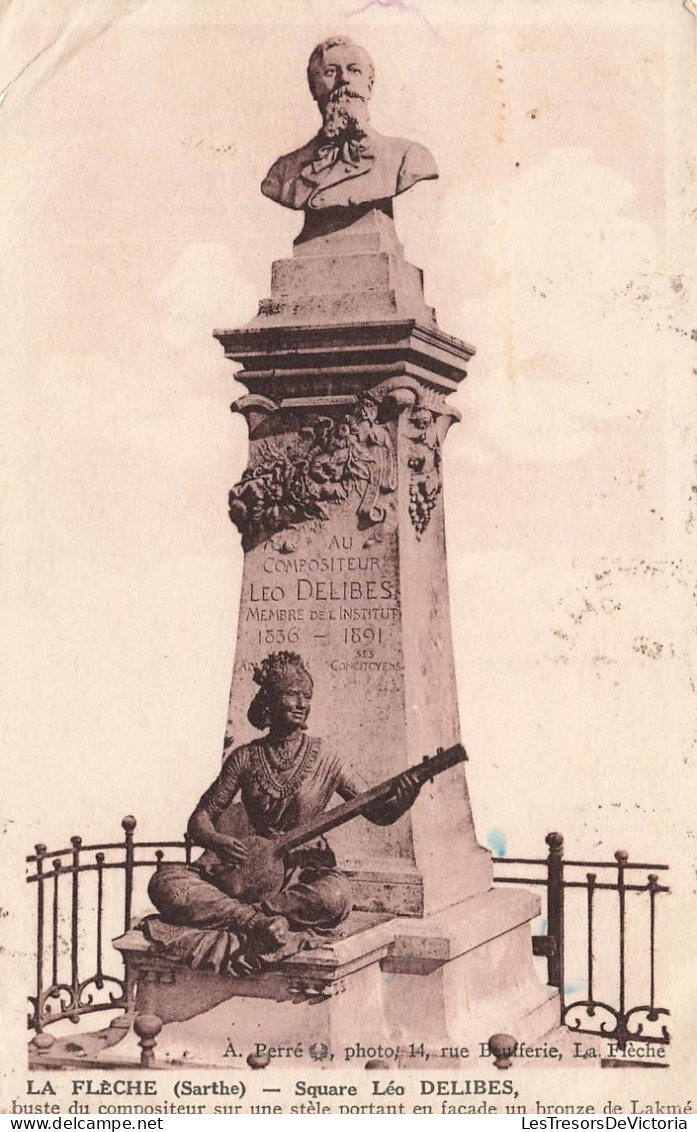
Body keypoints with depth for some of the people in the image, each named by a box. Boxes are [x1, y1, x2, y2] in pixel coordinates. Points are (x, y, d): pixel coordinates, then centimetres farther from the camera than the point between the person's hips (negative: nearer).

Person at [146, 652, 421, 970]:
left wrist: (403, 800, -25)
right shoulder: (245, 758, 3)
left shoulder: (322, 760, 0)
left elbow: (378, 812, -1)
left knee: (335, 895, -38)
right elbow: (200, 817, 7)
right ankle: (262, 921, -32)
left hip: (304, 870, -1)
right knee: (165, 883, -23)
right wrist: (216, 840, -17)